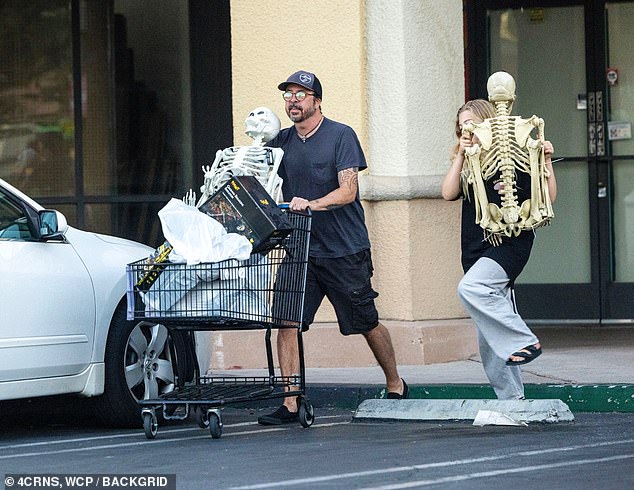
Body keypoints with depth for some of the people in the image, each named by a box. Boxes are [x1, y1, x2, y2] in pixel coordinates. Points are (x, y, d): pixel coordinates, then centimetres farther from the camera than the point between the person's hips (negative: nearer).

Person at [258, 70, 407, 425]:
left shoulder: (341, 136, -6)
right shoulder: (281, 142, 9)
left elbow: (348, 191, -14)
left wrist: (311, 204, -29)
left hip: (345, 250, -4)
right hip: (299, 249, 4)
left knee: (368, 323, 8)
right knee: (287, 321, -10)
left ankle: (396, 385, 29)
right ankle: (290, 404, -8)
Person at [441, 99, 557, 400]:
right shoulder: (466, 163, 14)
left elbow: (547, 198, -3)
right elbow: (449, 193, -3)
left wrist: (546, 161, -13)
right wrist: (461, 155, -6)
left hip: (509, 243, -6)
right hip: (475, 249, 6)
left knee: (471, 288, -33)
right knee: (487, 335, 5)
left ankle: (523, 341, -22)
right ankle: (511, 398, 12)